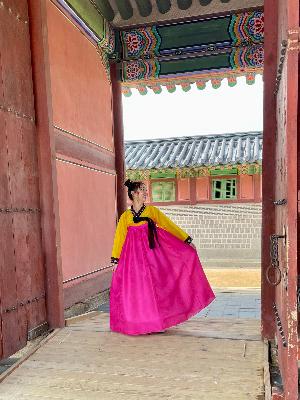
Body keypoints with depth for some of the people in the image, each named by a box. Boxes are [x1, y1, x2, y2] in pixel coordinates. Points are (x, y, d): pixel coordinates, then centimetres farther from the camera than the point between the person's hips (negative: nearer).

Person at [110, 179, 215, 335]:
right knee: (136, 288, 1)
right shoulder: (125, 216, 3)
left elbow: (170, 225, 2)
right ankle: (138, 323, 17)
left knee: (154, 285, 2)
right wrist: (115, 260, 1)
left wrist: (187, 240, 1)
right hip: (134, 256, 0)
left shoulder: (151, 210, 2)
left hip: (152, 253, 0)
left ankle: (157, 320, 18)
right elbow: (119, 238, 4)